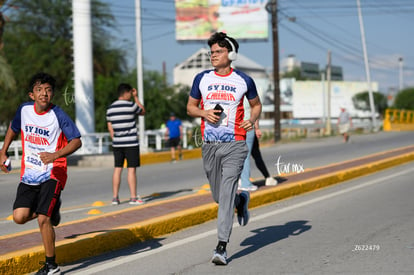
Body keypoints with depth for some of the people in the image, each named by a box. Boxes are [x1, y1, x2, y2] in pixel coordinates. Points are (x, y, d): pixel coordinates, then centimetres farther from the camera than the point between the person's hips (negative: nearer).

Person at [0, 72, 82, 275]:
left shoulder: (58, 115, -13)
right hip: (29, 174, 5)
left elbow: (76, 141, -13)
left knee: (42, 219, -13)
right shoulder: (24, 110, 1)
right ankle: (51, 211, 24)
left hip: (52, 173, -5)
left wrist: (55, 155, -27)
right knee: (19, 217, -9)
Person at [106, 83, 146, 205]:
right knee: (131, 169, -2)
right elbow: (143, 112, 10)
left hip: (117, 144, 5)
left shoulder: (110, 108, 8)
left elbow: (110, 127, 10)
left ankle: (115, 197, 9)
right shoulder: (131, 105, -9)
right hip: (131, 143, -5)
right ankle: (133, 197, -1)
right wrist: (136, 97, 13)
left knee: (117, 169, 8)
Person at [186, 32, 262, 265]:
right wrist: (204, 113, -7)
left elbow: (256, 105, 16)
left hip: (234, 145, -3)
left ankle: (222, 246, -14)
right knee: (218, 196, 11)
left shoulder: (243, 80, 1)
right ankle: (241, 200, 46)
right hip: (210, 146, 3)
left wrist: (252, 120, -5)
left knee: (226, 193, -14)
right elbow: (191, 107, 15)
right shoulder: (202, 79, 6)